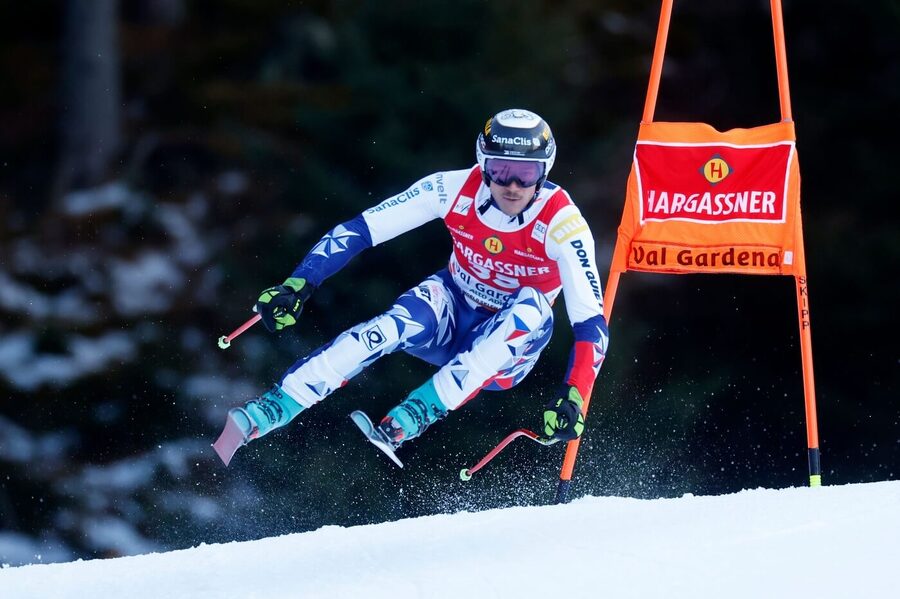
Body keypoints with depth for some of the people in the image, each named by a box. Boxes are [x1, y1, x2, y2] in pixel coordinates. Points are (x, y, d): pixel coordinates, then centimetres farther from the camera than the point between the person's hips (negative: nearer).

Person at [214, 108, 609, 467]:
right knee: (399, 324, -32)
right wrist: (297, 285, -24)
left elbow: (591, 322, -28)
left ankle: (416, 415, -39)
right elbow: (359, 230, -14)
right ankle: (267, 411, -40)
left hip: (507, 349, -1)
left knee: (531, 305, -34)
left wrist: (573, 397, -43)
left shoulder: (561, 223, -25)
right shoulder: (455, 190, -18)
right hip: (449, 318, 1)